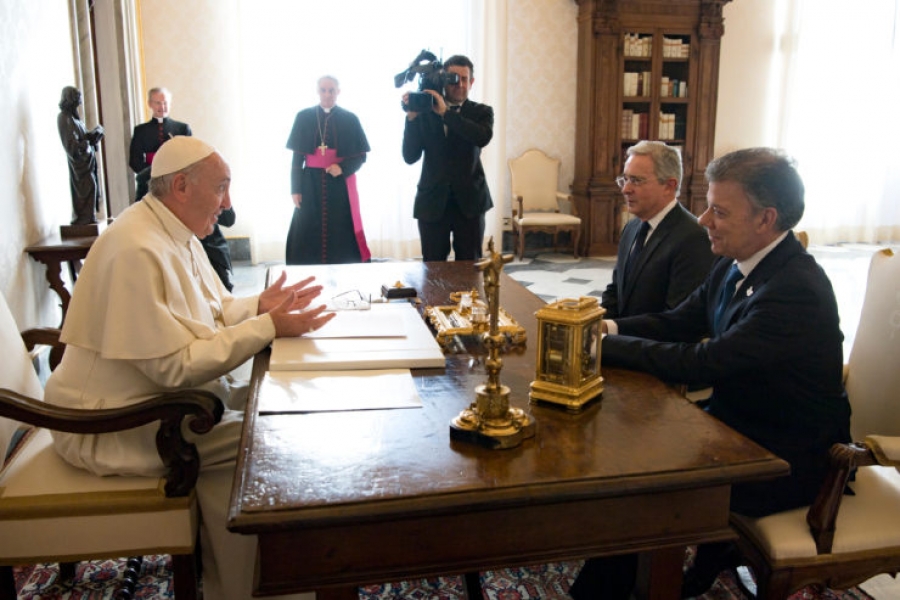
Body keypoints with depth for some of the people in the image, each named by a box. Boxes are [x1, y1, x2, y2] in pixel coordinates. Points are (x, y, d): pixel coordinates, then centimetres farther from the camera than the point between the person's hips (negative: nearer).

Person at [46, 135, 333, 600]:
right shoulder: (138, 250, -26)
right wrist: (268, 327, -24)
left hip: (160, 394, 10)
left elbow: (211, 312, 15)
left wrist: (259, 305, -4)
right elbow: (175, 367, -28)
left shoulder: (178, 234, 7)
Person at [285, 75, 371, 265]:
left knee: (341, 235, -1)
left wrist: (343, 168, -17)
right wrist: (295, 189, -2)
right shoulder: (303, 117, 5)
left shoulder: (350, 119, 3)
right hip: (311, 185, 1)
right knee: (308, 236, -1)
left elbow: (360, 156, 2)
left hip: (340, 185, -1)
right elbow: (297, 157, 4)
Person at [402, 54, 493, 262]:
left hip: (469, 201, 0)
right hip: (432, 202, 0)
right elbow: (410, 157, -2)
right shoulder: (425, 111, 5)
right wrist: (411, 118, -12)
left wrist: (446, 113, -18)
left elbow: (483, 137, -17)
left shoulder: (481, 112, 7)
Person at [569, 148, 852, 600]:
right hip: (737, 425, 8)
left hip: (786, 460, -8)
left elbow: (698, 363, -30)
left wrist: (602, 342, -23)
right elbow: (677, 323, 5)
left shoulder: (797, 290, -28)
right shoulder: (735, 265, 0)